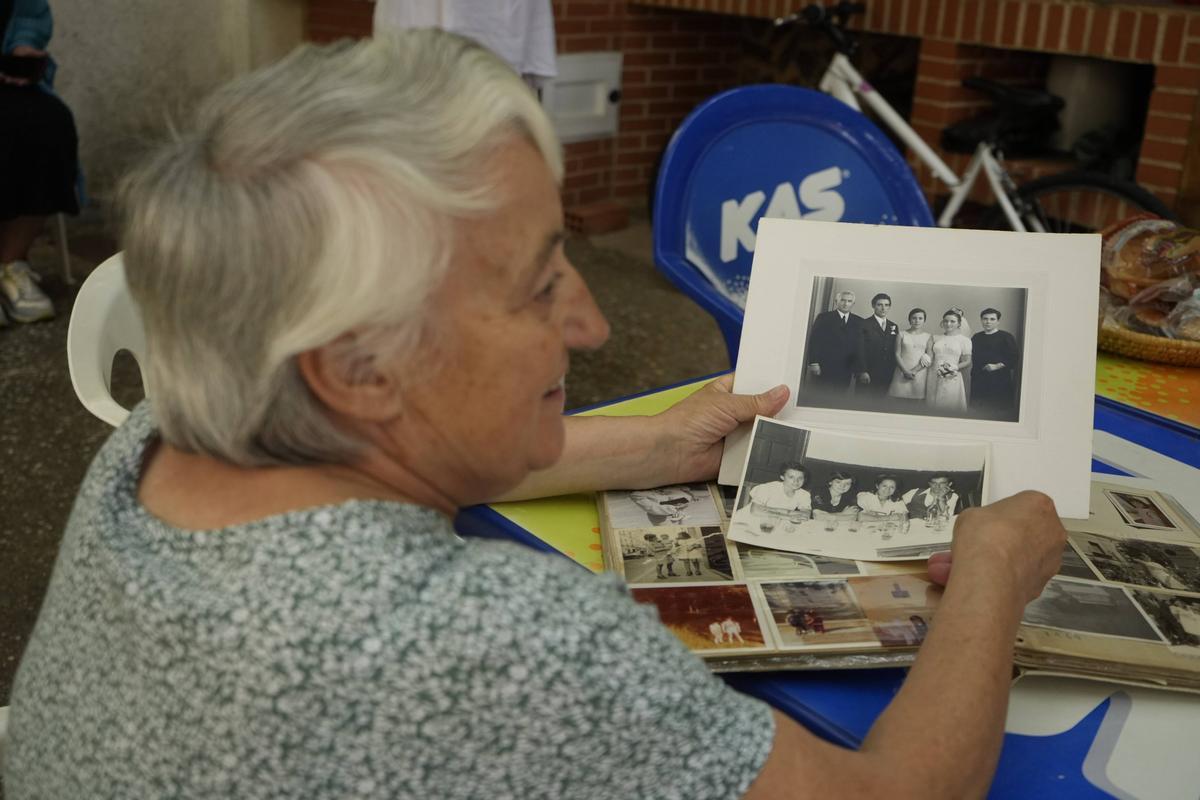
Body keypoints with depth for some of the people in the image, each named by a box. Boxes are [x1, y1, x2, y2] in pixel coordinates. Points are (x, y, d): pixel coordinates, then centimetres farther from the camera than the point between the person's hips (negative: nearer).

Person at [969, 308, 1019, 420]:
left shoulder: (1006, 337, 0)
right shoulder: (976, 338, 16)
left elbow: (1015, 357, -6)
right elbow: (971, 358, 22)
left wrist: (997, 366, -16)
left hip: (999, 381, -5)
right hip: (978, 380, 5)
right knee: (977, 408, 5)